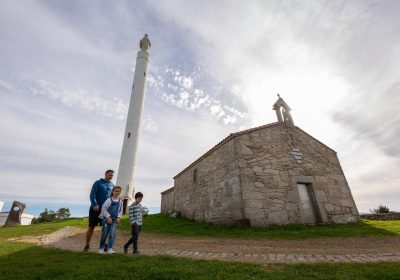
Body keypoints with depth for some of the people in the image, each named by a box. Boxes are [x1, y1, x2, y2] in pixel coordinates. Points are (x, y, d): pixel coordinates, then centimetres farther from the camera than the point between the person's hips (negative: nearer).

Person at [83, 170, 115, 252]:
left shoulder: (112, 185, 10)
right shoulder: (98, 183, -2)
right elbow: (92, 194, -11)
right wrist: (95, 205, -22)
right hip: (95, 208, -3)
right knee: (91, 227, 6)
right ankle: (87, 245, 21)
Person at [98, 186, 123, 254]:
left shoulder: (120, 201, 1)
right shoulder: (109, 200, -11)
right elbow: (103, 209, -10)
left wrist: (118, 217, -3)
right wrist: (108, 217, -15)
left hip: (114, 220, 2)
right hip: (106, 219, -2)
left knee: (112, 234, -7)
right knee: (104, 234, 8)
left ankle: (110, 249, -1)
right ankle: (101, 248, 29)